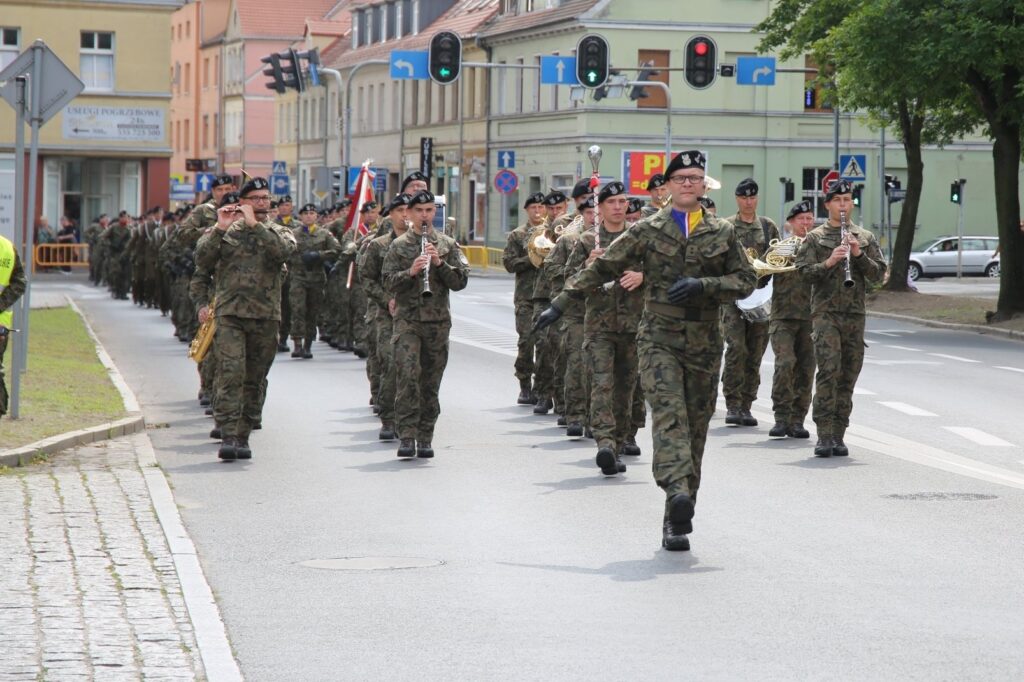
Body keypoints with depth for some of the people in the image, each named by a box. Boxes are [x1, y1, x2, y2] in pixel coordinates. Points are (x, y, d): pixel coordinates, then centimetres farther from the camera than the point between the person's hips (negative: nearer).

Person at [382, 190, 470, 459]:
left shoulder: (447, 245, 9)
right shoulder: (399, 245, 6)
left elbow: (460, 281, 1)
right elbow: (389, 282, -1)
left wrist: (439, 263, -13)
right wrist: (411, 272, -18)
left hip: (438, 321, 2)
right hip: (407, 319, -2)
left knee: (431, 382, 5)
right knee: (409, 375, -16)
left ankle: (425, 439, 13)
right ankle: (407, 436, -17)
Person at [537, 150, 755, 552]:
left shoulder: (722, 234, 10)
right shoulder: (647, 231, 5)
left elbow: (745, 281, 8)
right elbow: (602, 268, 6)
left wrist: (703, 286, -9)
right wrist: (561, 303, 0)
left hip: (705, 345, 2)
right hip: (659, 340, -2)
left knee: (695, 429, 2)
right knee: (669, 414, -22)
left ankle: (677, 522, 8)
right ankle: (678, 492, -42)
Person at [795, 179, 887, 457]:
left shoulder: (866, 238, 13)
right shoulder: (815, 238, 5)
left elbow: (878, 274, 6)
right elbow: (804, 272, -3)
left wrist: (859, 255, -9)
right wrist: (829, 262, -19)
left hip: (855, 314, 4)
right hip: (825, 312, -4)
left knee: (848, 376, 4)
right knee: (828, 371, -16)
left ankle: (839, 437, 10)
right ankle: (824, 436, -17)